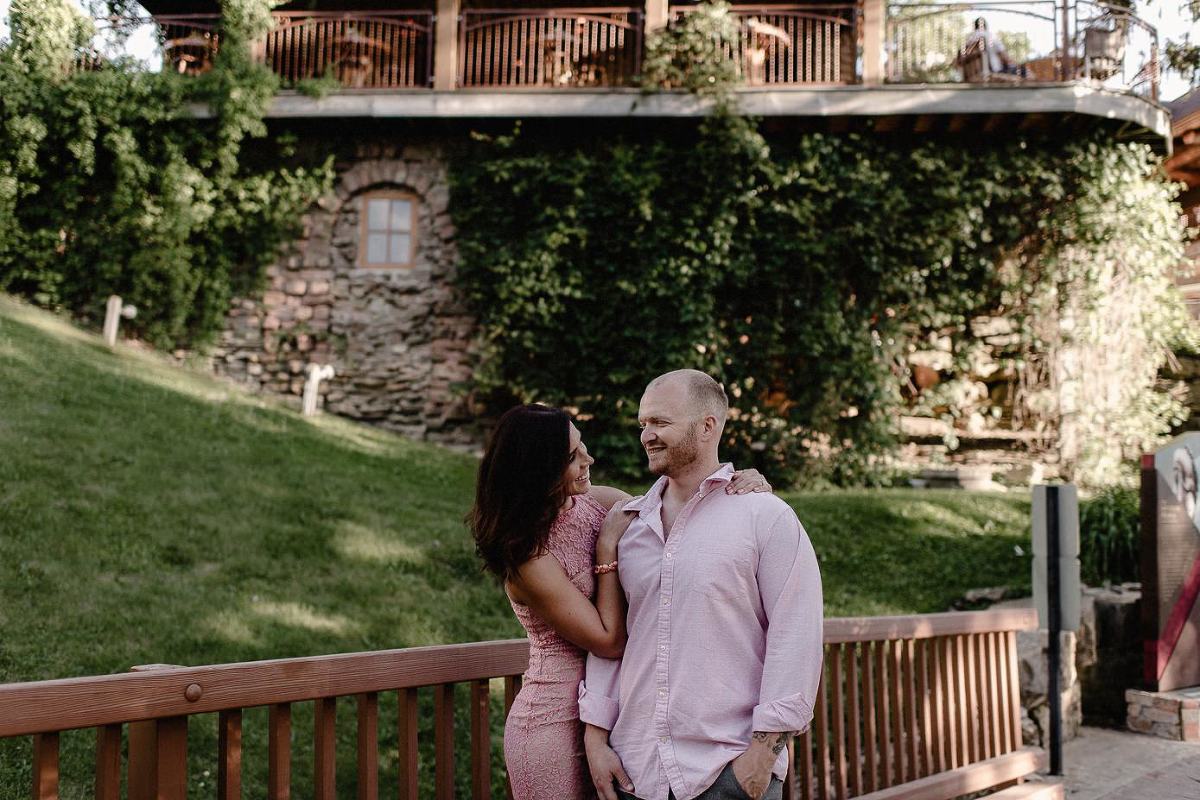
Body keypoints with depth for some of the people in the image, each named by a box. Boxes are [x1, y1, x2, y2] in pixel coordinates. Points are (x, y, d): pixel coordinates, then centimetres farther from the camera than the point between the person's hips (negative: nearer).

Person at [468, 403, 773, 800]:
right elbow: (609, 641, -18)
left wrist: (742, 485, -12)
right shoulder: (527, 555, -20)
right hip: (555, 725, -6)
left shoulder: (599, 503, -1)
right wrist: (608, 546, -15)